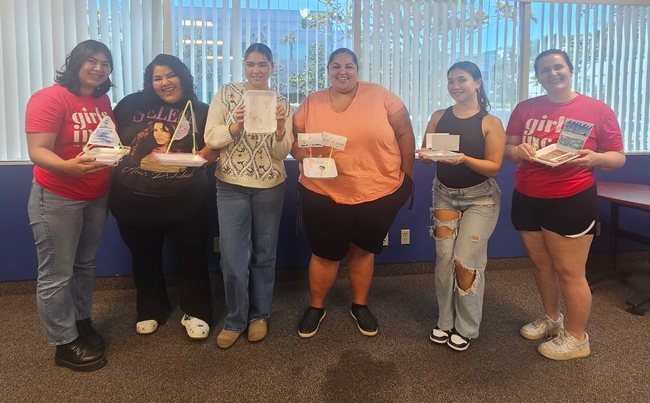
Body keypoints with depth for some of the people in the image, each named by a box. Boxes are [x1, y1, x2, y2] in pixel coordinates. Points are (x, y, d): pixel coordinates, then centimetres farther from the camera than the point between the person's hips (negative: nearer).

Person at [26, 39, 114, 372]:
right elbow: (37, 152, -21)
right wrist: (67, 166, -39)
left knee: (85, 265, 18)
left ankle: (82, 322, 36)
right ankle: (65, 345, 16)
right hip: (57, 199, -7)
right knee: (57, 274, 2)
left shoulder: (103, 102, 6)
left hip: (96, 197, 7)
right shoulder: (49, 98, -15)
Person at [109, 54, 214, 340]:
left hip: (184, 202, -1)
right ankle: (150, 311, 39)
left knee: (192, 256, 8)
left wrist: (201, 155, -19)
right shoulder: (132, 105, 3)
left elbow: (213, 149, 1)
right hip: (134, 200, 2)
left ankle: (195, 313, 28)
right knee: (145, 258, 18)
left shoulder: (200, 111, 2)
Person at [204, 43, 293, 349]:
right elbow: (210, 138, -6)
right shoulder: (226, 94, 0)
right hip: (231, 185, -1)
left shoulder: (281, 103, 3)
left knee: (264, 254, 11)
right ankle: (236, 318, 19)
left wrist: (281, 127, -20)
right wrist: (236, 125, -22)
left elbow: (281, 153, -2)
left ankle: (259, 314, 29)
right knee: (233, 257, 0)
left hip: (270, 186, 1)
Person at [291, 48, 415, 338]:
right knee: (325, 254, 11)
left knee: (363, 250, 17)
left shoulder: (380, 96, -3)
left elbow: (404, 134, 0)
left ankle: (360, 306, 38)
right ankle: (316, 307, 34)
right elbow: (295, 143, 5)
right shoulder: (311, 103, 1)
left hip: (378, 193, 0)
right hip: (324, 195, 0)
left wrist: (407, 177, 0)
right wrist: (306, 155, -17)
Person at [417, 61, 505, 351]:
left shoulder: (490, 123, -9)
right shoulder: (439, 117, 2)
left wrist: (464, 159, -30)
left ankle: (466, 328, 13)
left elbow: (494, 167, -15)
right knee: (444, 258, 1)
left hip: (480, 199, -3)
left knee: (465, 261, -6)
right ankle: (445, 322, 18)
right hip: (444, 194, 4)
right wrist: (426, 156, -21)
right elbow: (425, 154, 2)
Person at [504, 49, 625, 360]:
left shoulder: (598, 110, -3)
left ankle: (577, 337, 19)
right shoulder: (525, 109, 7)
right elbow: (508, 150, 8)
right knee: (542, 265, 16)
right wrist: (518, 151, -15)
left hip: (571, 201, -4)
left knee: (569, 272, 1)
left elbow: (618, 157, -1)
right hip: (527, 199, 5)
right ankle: (551, 319, 37)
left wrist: (594, 158, -22)